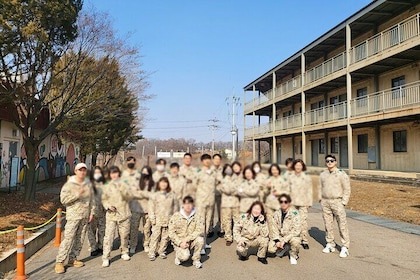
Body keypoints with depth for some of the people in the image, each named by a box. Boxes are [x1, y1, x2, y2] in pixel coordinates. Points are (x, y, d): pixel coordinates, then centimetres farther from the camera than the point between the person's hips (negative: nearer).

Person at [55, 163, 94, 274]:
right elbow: (63, 199, -12)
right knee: (68, 239, -8)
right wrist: (77, 194, -20)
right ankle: (59, 262, 1)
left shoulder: (88, 184, 8)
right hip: (73, 215, -5)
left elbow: (92, 199, 14)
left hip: (85, 216, 5)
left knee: (80, 239, 9)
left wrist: (91, 212, 10)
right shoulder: (69, 184, -6)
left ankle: (73, 259, 21)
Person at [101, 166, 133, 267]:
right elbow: (104, 199, 10)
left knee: (124, 235, 9)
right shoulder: (107, 186, 6)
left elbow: (130, 197, -8)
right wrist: (108, 206, -9)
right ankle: (105, 258, -2)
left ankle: (124, 252, 30)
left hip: (124, 214, 0)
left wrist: (122, 190, -24)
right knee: (108, 236, -8)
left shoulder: (124, 185, 2)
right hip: (111, 215, 0)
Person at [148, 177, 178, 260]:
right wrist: (152, 219, -5)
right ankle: (152, 253, 8)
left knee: (165, 237, 7)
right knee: (155, 237, -1)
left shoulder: (172, 195, 5)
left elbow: (175, 207, 11)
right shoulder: (155, 195, 1)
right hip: (157, 220, -2)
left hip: (168, 221, 2)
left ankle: (162, 252, 21)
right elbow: (151, 208, 1)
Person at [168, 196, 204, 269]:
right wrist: (180, 243, -19)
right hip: (179, 242, -2)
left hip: (191, 241, 2)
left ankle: (196, 260, -4)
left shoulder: (196, 216, -5)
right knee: (185, 256, -30)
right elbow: (171, 233, -7)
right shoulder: (176, 216, -7)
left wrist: (186, 239, -22)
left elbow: (200, 230, -15)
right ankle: (178, 255, 9)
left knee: (200, 239, -28)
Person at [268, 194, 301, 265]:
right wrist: (277, 240, -15)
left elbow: (296, 230, -20)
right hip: (280, 236, 4)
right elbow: (273, 228, -1)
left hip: (292, 236, -3)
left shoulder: (294, 213, -14)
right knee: (270, 248, -20)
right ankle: (285, 248, 13)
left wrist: (284, 240, -24)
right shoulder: (277, 213, 0)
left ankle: (293, 256, -4)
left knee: (295, 241, -37)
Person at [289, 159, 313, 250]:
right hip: (293, 202, 2)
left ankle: (305, 241, 1)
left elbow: (309, 191, 6)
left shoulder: (307, 177, 5)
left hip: (303, 203, -2)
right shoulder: (291, 177, 10)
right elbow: (288, 190, 12)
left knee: (303, 221, -8)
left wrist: (309, 202, 1)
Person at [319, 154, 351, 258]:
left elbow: (347, 189, -2)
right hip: (325, 202, 4)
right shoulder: (323, 175, 11)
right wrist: (321, 200, 9)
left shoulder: (341, 174, -2)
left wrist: (343, 202, -7)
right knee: (328, 224, 8)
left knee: (342, 225, -6)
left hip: (337, 201, -4)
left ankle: (345, 247, 1)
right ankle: (330, 244, 19)